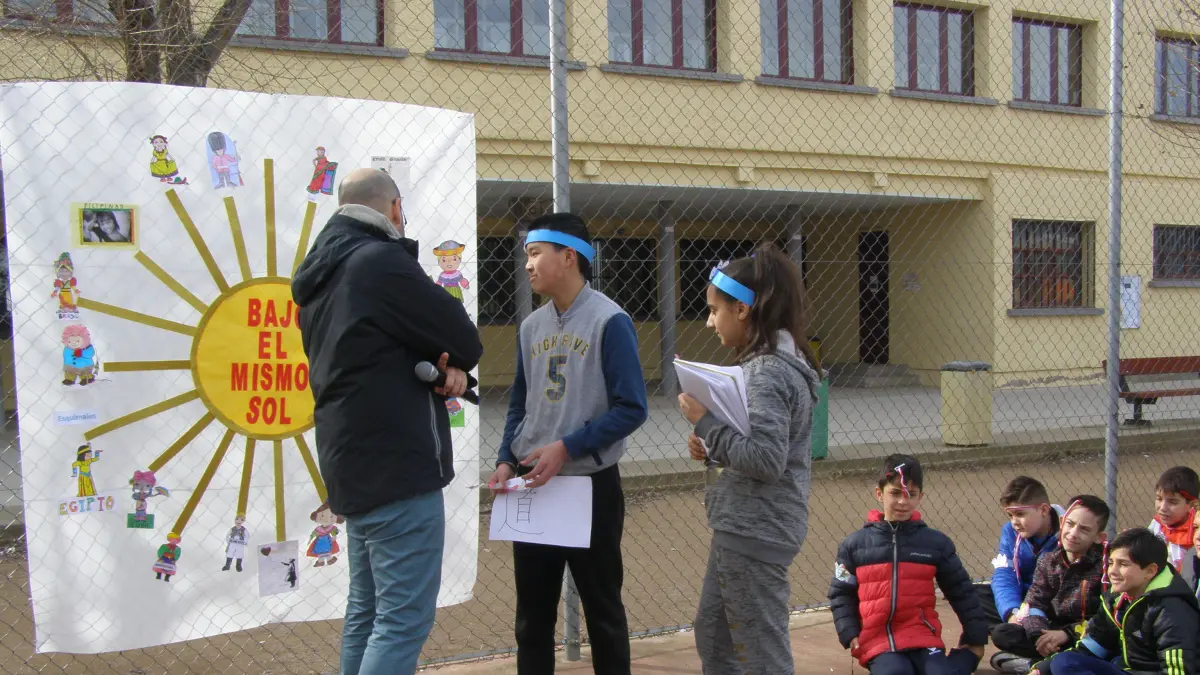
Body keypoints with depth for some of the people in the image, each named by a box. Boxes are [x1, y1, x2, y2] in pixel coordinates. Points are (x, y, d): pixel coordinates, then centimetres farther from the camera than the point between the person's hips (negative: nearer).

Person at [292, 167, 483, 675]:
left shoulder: (320, 277, 13)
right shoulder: (381, 262, -15)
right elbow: (467, 342, -12)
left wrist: (441, 366, -4)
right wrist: (452, 363, 10)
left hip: (354, 464, 10)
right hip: (398, 467, -10)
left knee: (366, 611, 16)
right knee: (404, 620, -8)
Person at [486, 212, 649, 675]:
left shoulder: (609, 321, -11)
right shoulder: (531, 326, 7)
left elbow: (631, 409, -15)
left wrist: (566, 448, -19)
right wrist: (506, 461, 0)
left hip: (590, 485, -5)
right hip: (532, 486, 6)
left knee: (602, 609, 8)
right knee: (532, 611, 13)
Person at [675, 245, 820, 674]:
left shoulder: (767, 373, -20)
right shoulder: (772, 364, 11)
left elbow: (766, 460, -28)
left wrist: (706, 422, -20)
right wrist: (712, 449, 3)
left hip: (755, 532, -11)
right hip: (744, 526, 11)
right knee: (712, 633, 21)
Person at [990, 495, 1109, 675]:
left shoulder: (1106, 564, -12)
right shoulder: (1048, 562, 3)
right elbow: (1034, 603, -3)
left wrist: (1068, 633, -24)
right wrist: (1039, 635, -23)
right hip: (1055, 632, 5)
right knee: (1001, 633, -11)